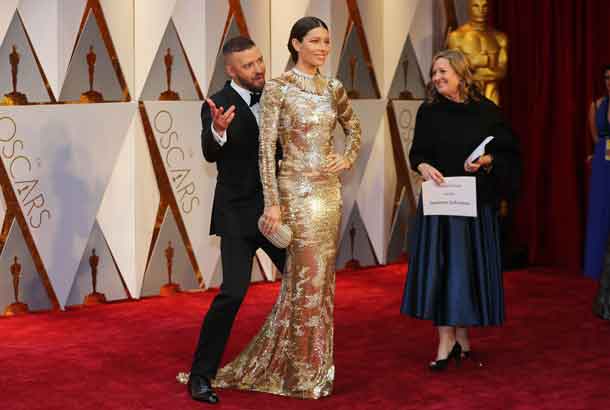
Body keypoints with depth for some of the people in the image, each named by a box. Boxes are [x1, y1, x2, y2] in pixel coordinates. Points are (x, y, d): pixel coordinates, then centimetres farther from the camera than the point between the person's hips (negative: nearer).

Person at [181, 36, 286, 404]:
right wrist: (218, 130, -47)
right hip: (239, 215, -6)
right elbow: (211, 154, -28)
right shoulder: (218, 105, -11)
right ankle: (201, 374, -3)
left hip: (276, 210, 6)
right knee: (233, 292, -15)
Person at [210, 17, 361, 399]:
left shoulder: (334, 88, 9)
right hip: (298, 190, -6)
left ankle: (312, 363, 22)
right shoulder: (279, 88, -8)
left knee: (323, 277, 9)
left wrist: (347, 159, 6)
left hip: (330, 189, 6)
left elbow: (354, 129, 26)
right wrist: (273, 202, -17)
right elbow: (267, 148, -11)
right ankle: (305, 372, 8)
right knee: (308, 277, -4)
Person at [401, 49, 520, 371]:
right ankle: (446, 341, 3)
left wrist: (486, 161, -14)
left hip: (476, 202, -1)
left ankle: (462, 335, 19)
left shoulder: (486, 111, -1)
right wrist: (424, 167, -14)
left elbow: (507, 152, 4)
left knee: (470, 267, 5)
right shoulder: (429, 112, 3)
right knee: (439, 268, -2)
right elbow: (416, 153, 7)